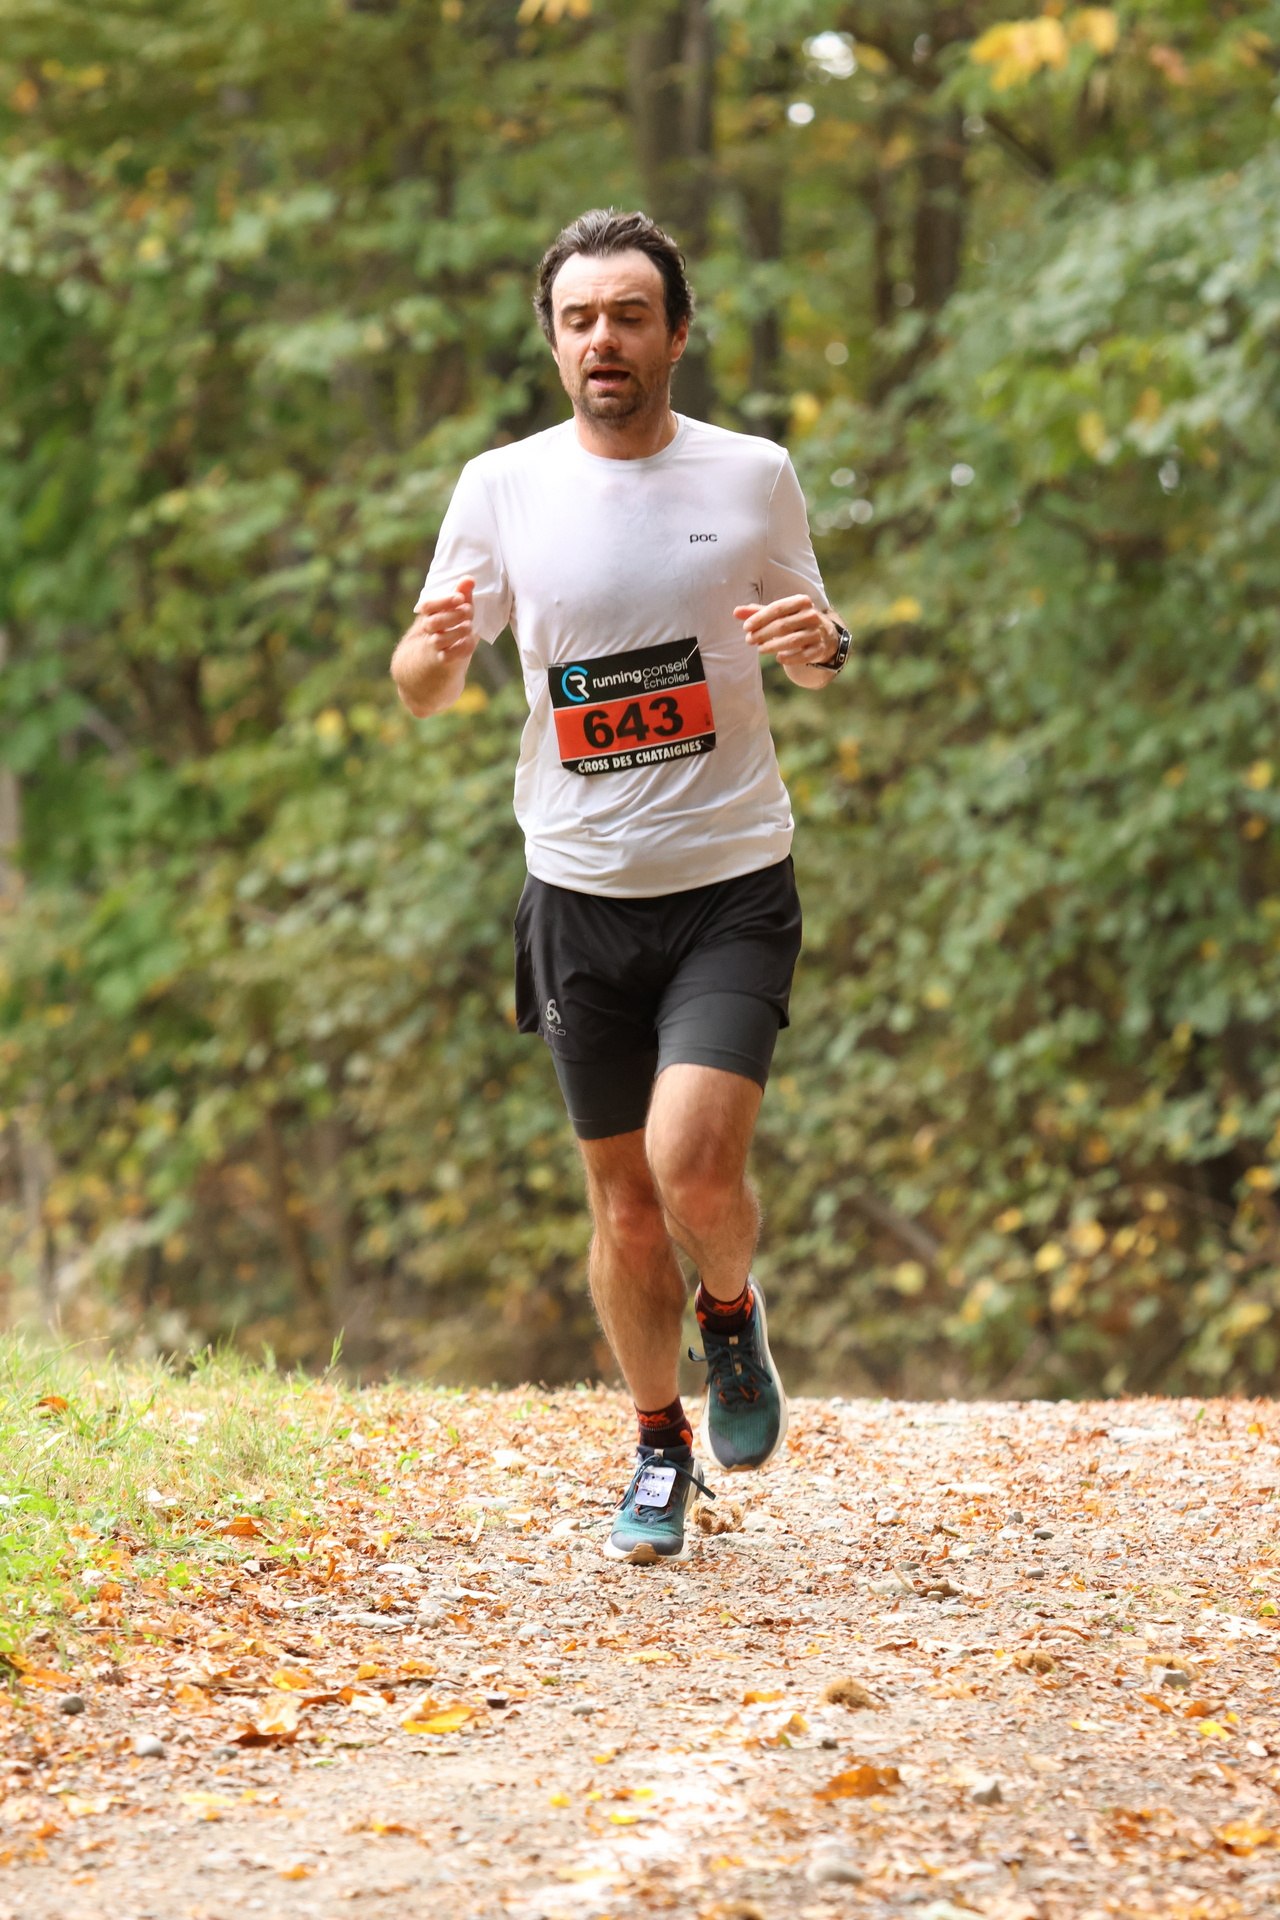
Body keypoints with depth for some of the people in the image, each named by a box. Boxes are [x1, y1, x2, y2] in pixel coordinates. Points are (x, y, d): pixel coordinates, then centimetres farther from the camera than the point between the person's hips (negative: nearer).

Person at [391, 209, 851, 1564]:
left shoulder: (753, 475, 0)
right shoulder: (503, 487, 0)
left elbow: (814, 653, 14)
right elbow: (422, 692, 6)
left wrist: (820, 643, -11)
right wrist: (435, 648, -19)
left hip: (732, 887, -2)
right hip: (582, 892, 2)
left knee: (693, 1165, -19)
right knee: (622, 1202, 8)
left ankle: (732, 1316, 14)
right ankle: (661, 1451, 29)